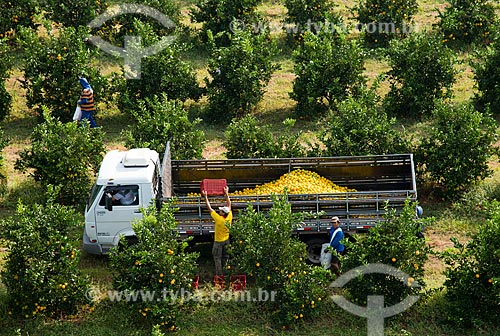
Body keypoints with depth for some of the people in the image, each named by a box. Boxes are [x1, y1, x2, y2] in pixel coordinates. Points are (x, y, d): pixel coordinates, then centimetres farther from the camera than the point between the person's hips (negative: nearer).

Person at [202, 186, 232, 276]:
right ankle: (225, 273, 28)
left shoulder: (219, 219, -30)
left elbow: (210, 208, -24)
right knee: (225, 257, 18)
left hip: (218, 242, -6)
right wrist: (226, 193, 6)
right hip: (226, 241, 6)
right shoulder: (229, 217, -15)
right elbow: (229, 205, -2)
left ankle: (219, 274, 6)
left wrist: (205, 197, -18)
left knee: (217, 258, 4)